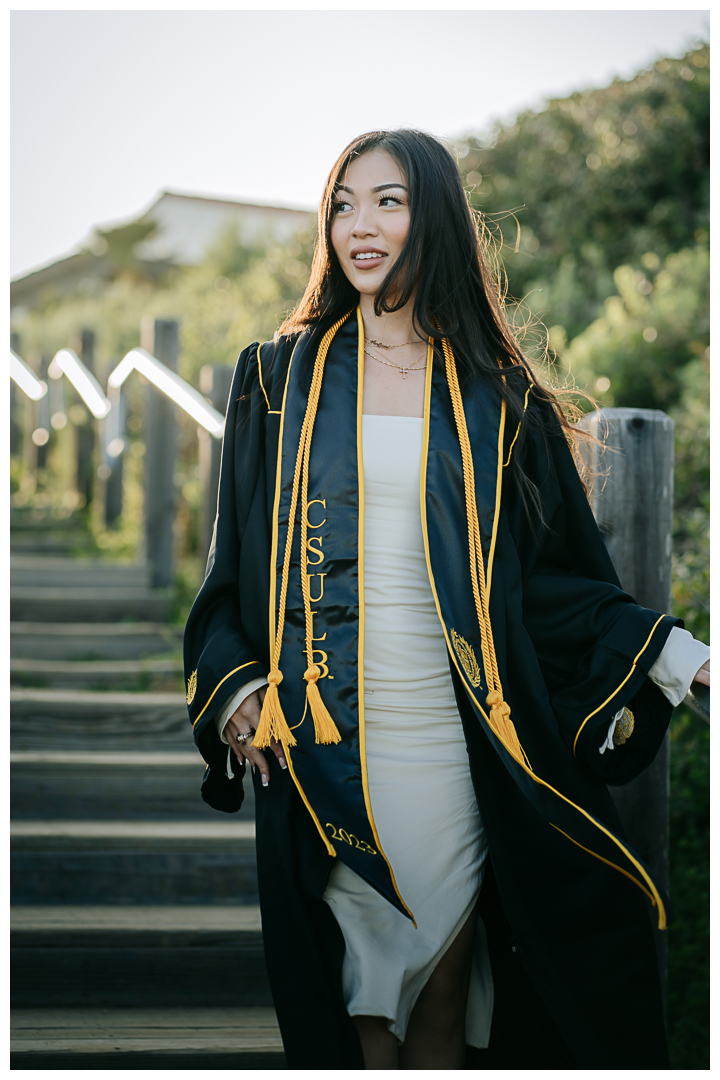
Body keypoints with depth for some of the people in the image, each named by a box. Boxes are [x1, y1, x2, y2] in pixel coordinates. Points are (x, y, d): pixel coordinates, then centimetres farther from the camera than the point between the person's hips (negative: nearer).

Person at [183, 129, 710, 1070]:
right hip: (321, 738, 0)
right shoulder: (280, 378, 8)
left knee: (445, 987, 6)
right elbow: (236, 560, 9)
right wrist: (234, 689, -6)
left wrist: (676, 655, -3)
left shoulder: (495, 393, 8)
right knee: (357, 985, 2)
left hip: (455, 735, 0)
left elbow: (556, 573, 8)